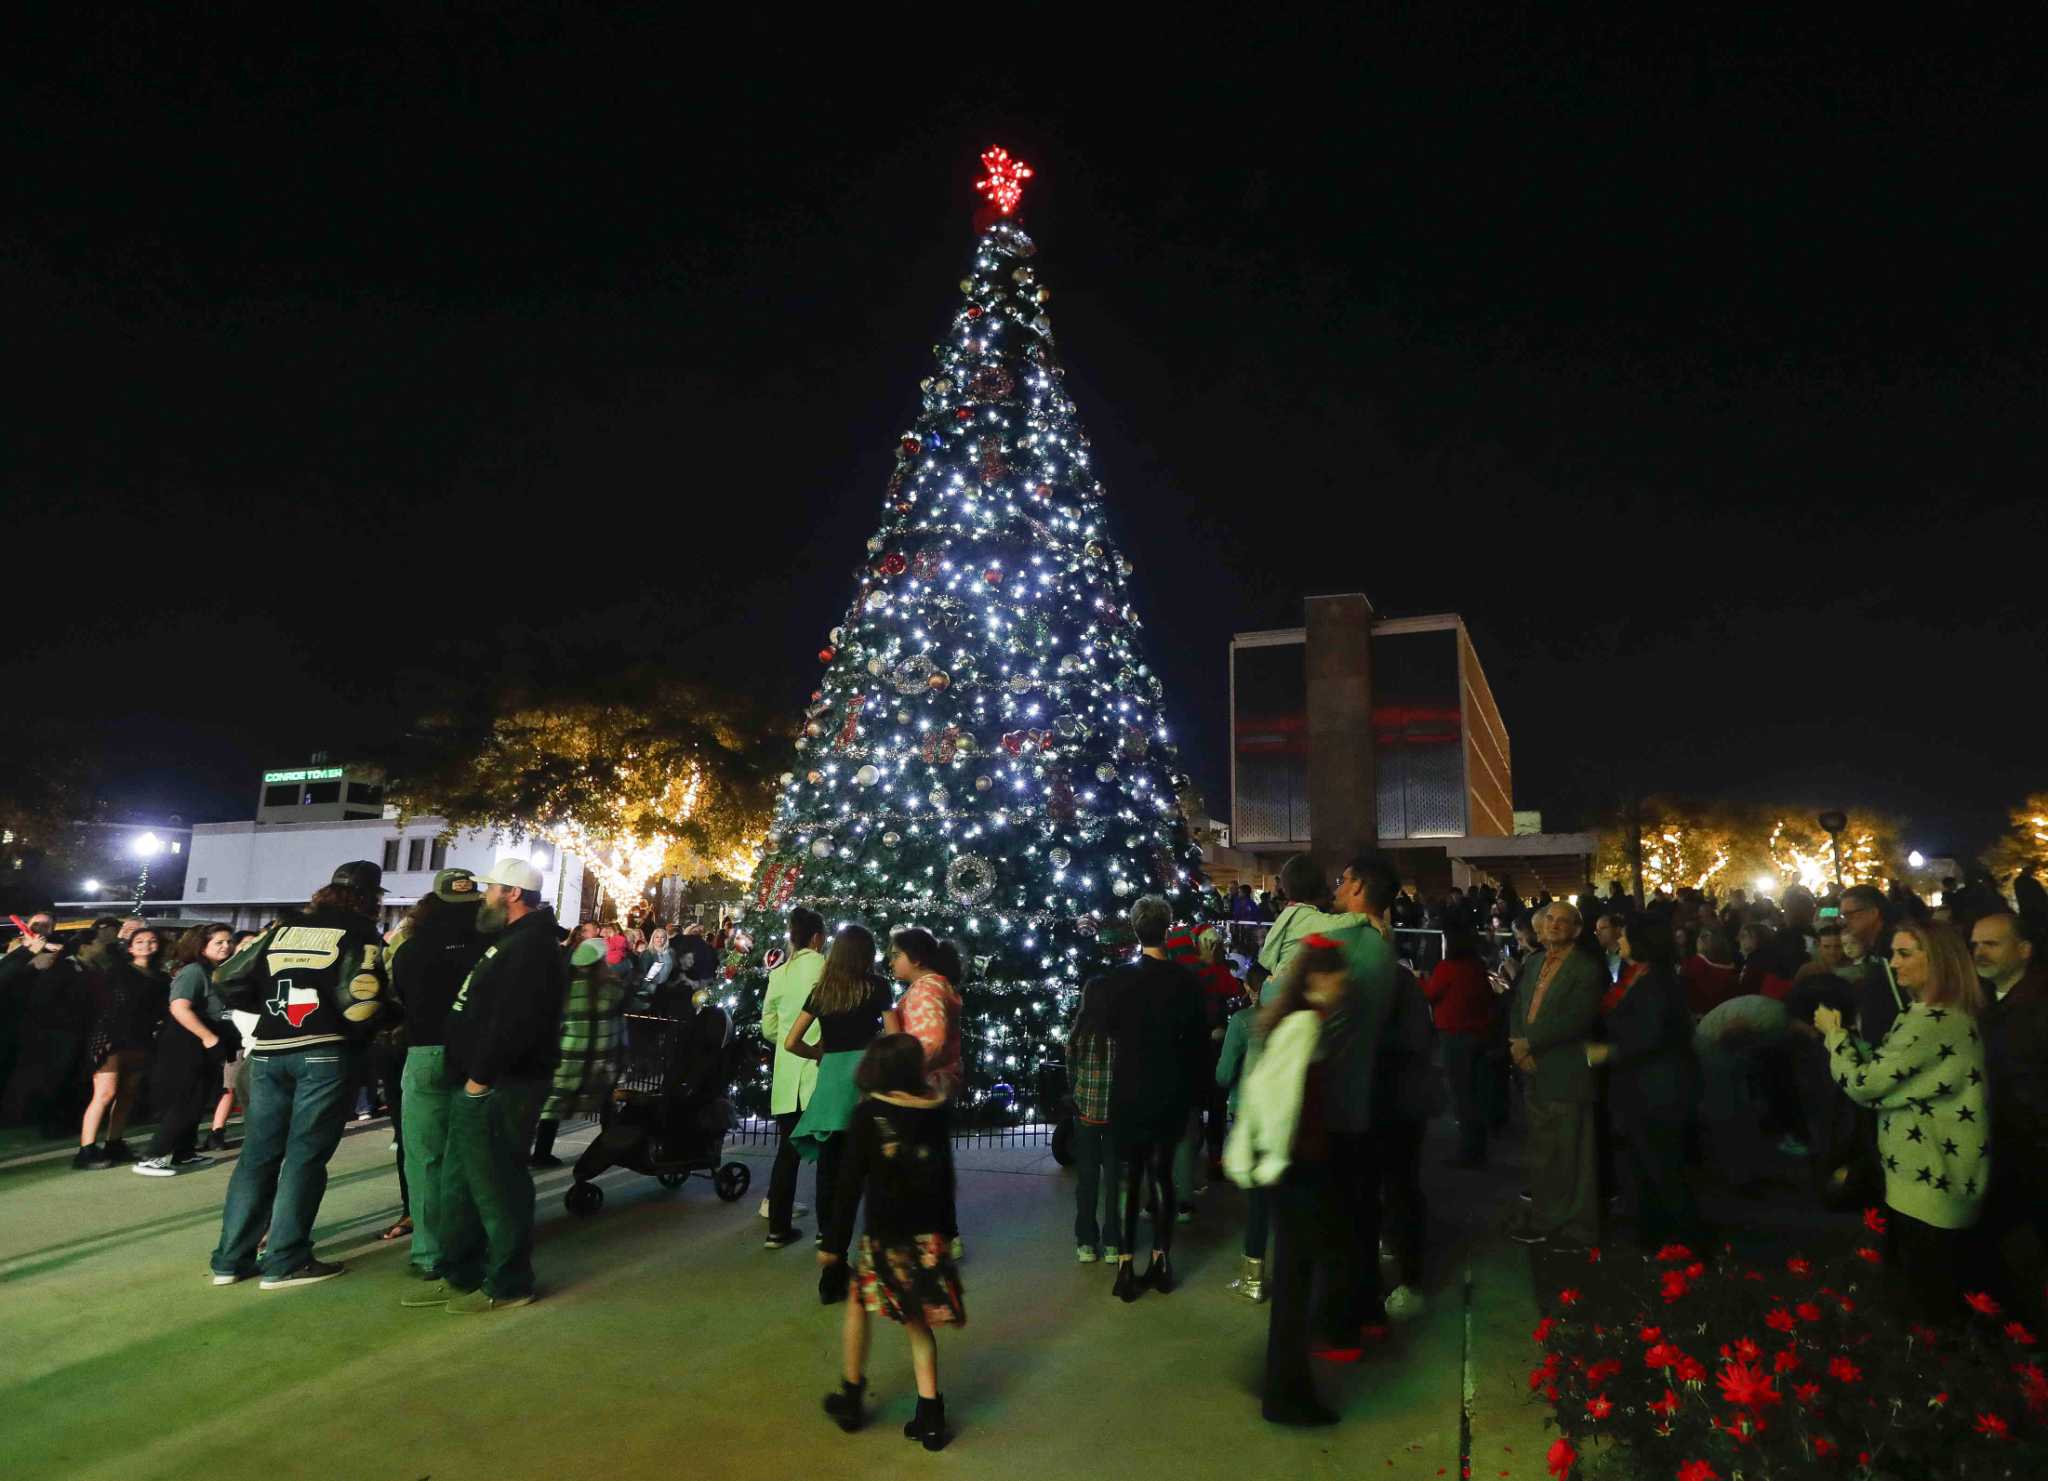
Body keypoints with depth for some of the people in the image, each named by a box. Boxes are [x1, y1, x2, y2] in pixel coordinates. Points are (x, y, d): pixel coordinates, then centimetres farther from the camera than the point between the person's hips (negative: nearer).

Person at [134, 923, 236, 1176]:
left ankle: (185, 1155, 23)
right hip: (186, 1046, -9)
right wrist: (208, 1037, -23)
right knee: (182, 1105, -7)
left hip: (202, 1048, 9)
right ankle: (151, 1159, -3)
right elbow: (179, 1008, -26)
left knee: (195, 1104, 14)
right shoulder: (194, 970, -14)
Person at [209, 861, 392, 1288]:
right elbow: (360, 1001, -17)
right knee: (304, 1156, 1)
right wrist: (358, 1032, 3)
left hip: (269, 1052, 6)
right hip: (326, 1053, -5)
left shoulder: (283, 928, 13)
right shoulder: (359, 934, -5)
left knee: (258, 1153, 12)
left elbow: (228, 980, 13)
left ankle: (231, 1259, 17)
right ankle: (286, 1263, 3)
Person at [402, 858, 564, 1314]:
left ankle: (507, 1284, 8)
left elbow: (514, 1021, -26)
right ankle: (460, 1277, 27)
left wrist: (481, 1076, -21)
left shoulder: (532, 946, -18)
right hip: (477, 1085, 11)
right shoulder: (510, 940, 18)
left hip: (499, 1087, -11)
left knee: (496, 1185, -3)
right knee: (460, 1182, 17)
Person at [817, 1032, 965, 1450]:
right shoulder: (936, 1112, 0)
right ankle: (930, 1416, 11)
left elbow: (851, 1184, -10)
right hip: (929, 1235, 3)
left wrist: (834, 1242, -4)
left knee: (858, 1304, 20)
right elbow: (945, 1179, 8)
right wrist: (945, 1230, 20)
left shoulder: (868, 1113, -11)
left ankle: (850, 1398, 29)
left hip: (886, 1235, -3)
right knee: (918, 1322, 15)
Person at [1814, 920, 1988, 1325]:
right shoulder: (1950, 1014, 8)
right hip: (1938, 1175, 10)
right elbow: (1888, 1072, 11)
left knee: (1925, 1296, 6)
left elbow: (1864, 1085, -23)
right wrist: (1845, 1034, 1)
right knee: (1938, 1287, 25)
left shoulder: (1930, 1022, -26)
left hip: (1927, 1181, -10)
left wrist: (1833, 1033, -10)